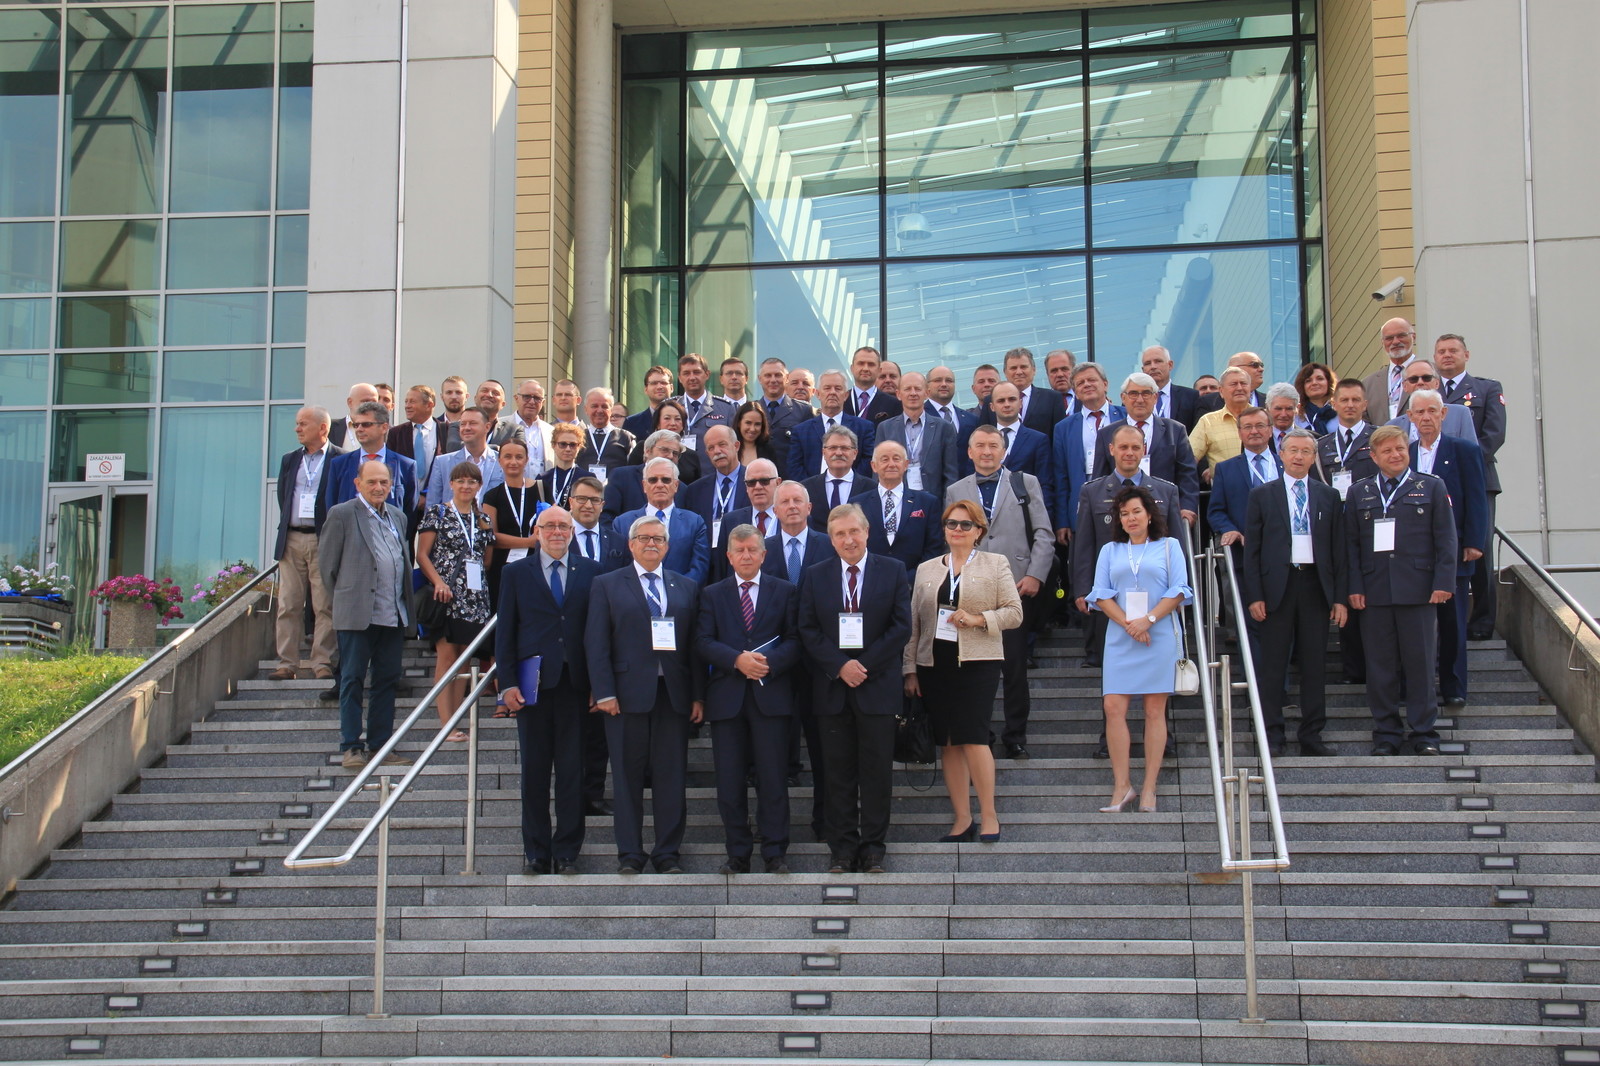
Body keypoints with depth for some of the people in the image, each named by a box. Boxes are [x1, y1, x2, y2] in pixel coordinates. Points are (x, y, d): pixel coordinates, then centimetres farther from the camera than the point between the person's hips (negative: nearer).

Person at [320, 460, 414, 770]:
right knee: (353, 680, 1)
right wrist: (345, 596, 3)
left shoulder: (398, 516, 15)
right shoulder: (341, 514, -3)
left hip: (393, 614, 5)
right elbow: (327, 562, 0)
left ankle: (381, 744, 15)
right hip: (357, 614, -5)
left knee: (387, 680, 8)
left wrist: (405, 602, 13)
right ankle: (351, 747, 5)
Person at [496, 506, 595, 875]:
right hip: (533, 685, 0)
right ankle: (536, 852, 13)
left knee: (572, 772, 3)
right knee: (534, 771, 5)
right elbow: (504, 632, 5)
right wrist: (507, 683, -4)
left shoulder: (590, 572, 7)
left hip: (575, 684, 0)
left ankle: (567, 852, 11)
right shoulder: (516, 573, 7)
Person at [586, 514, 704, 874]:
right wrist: (604, 693, -9)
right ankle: (629, 854, 10)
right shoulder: (607, 585, 7)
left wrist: (698, 695, 1)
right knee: (627, 775, 3)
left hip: (674, 694, 2)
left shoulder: (687, 588, 14)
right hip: (627, 693, -2)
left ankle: (668, 852, 11)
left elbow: (696, 644, 9)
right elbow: (596, 643, 0)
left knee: (671, 776, 3)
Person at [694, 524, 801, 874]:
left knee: (773, 779, -2)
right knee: (730, 781, 2)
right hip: (727, 697, 1)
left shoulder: (785, 592, 10)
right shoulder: (712, 594, 12)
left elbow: (795, 641, 2)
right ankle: (737, 854, 10)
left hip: (771, 694, -1)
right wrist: (737, 660, -15)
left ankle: (775, 854, 5)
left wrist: (770, 661, -16)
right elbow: (703, 643, 1)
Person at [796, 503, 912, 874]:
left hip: (877, 686, -1)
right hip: (832, 689, 1)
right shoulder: (816, 576, 7)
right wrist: (839, 666, -12)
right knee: (837, 773, 4)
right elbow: (808, 630, 2)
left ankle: (874, 847, 12)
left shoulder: (893, 571, 3)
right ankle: (842, 847, 12)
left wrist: (865, 665, -11)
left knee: (877, 771, 3)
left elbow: (902, 627, -3)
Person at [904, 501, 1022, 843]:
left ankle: (988, 815, 1)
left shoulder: (995, 564, 5)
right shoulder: (926, 570, 14)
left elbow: (1014, 612, 0)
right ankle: (962, 819, 10)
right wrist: (910, 669, 8)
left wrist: (978, 619, -14)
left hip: (978, 662, -4)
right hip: (934, 664, 4)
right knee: (947, 742, 4)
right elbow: (913, 622, 13)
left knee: (972, 737, -12)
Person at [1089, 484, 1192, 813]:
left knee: (1155, 710, -2)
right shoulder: (1110, 551, 16)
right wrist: (1128, 624, -10)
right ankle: (1122, 786, -4)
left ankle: (1149, 788, 0)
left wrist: (1148, 619, -13)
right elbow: (1101, 594, 5)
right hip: (1120, 638, 2)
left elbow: (1178, 590, 0)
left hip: (1160, 636, -2)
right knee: (1114, 708, -9)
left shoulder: (1169, 546, 10)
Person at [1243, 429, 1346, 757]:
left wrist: (1340, 597, 3)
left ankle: (1312, 735, 10)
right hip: (1277, 586, -2)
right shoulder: (1262, 495, 5)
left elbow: (1339, 550, 10)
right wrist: (1254, 595, -5)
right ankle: (1272, 735, 5)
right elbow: (1251, 549, 3)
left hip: (1316, 585, 2)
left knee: (1315, 664, 4)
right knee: (1274, 665, 0)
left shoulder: (1329, 497, 11)